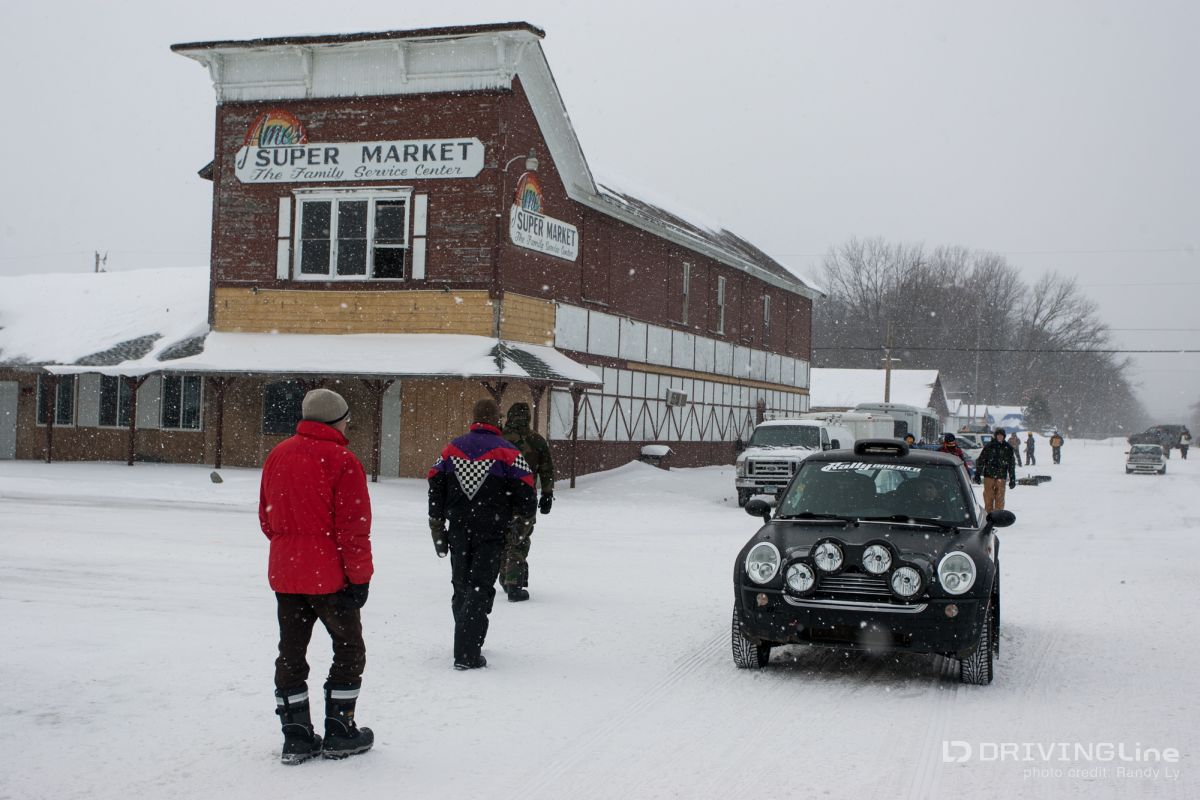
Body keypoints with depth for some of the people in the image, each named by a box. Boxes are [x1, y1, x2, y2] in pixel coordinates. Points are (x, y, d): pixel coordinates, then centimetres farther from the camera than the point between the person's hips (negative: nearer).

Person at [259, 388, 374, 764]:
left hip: (284, 573, 6)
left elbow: (267, 517, 13)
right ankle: (339, 734, 12)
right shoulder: (341, 460, -13)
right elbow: (353, 526, -15)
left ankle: (296, 737, 15)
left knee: (291, 653, 12)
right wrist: (360, 575, -8)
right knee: (349, 649, 10)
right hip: (329, 574, -6)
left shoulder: (277, 455, 6)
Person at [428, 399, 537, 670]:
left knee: (461, 587, 17)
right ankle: (467, 654, -7)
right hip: (492, 534, -3)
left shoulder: (451, 449, 6)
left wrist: (437, 530, 14)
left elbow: (435, 489, 8)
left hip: (458, 532, 4)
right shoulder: (507, 451, -5)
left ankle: (468, 641, 29)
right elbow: (526, 493, -7)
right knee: (480, 590, -1)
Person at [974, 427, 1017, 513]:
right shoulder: (989, 446, 2)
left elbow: (1012, 464, 11)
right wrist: (977, 474, 1)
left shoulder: (1008, 448, 6)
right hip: (988, 475, -1)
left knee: (1000, 498, 1)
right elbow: (980, 461, 5)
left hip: (1001, 476, 1)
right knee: (988, 496, 1)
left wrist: (1012, 479, 8)